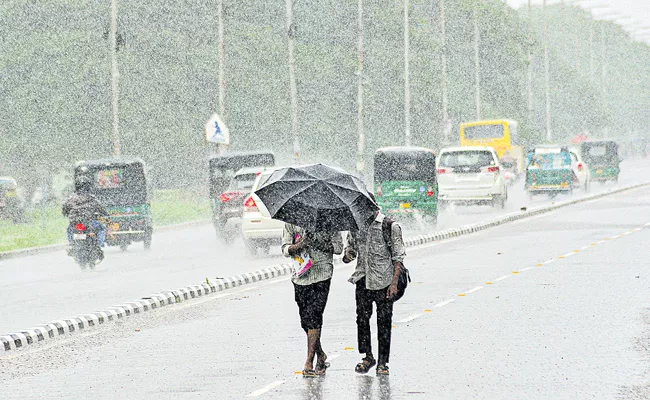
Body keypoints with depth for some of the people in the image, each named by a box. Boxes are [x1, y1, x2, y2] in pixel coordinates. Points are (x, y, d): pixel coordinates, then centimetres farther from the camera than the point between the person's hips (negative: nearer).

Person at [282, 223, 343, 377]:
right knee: (305, 317, 6)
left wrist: (319, 244, -16)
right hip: (301, 276, 3)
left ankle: (309, 361, -12)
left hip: (322, 274, -3)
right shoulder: (291, 223, 7)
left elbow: (338, 247, 1)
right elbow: (285, 249, 2)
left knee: (314, 315, -13)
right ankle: (320, 355, 27)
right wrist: (297, 246, -21)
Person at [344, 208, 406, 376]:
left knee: (384, 321, 0)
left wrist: (394, 282, -10)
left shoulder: (390, 226, -6)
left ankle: (382, 362, 6)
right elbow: (351, 246, 20)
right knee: (362, 318, 6)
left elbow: (398, 256, -4)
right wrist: (347, 255, -5)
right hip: (363, 280, 4)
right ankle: (368, 357, 20)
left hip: (384, 281, -4)